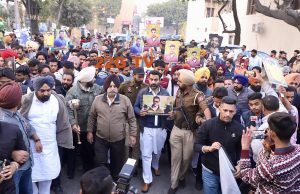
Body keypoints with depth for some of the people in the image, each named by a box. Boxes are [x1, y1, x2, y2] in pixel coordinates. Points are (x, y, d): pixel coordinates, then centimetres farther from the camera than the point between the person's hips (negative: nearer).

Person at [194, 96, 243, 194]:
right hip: (210, 171, -1)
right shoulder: (207, 125, -15)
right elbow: (196, 146, -11)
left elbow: (241, 150, 1)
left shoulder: (239, 128, -9)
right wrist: (209, 148, -29)